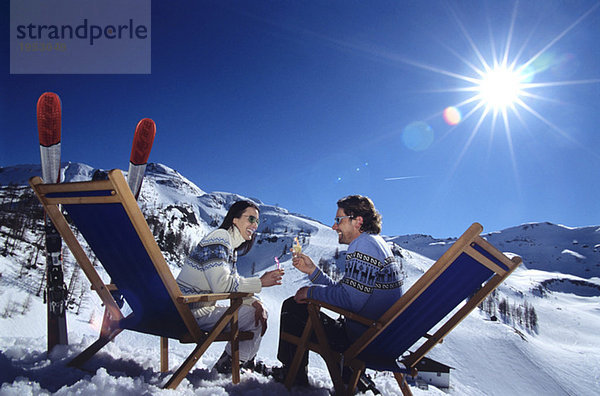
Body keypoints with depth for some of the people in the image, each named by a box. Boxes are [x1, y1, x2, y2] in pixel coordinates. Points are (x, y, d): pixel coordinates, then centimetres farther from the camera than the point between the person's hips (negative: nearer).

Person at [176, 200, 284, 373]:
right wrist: (260, 282, -19)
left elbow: (235, 284, 9)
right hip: (192, 311, -10)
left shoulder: (231, 245, 14)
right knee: (254, 317, -12)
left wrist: (254, 302, -8)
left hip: (203, 306, 10)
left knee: (260, 311, 10)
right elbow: (222, 284, -27)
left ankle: (246, 365, 17)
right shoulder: (220, 237, -17)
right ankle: (225, 367, 3)